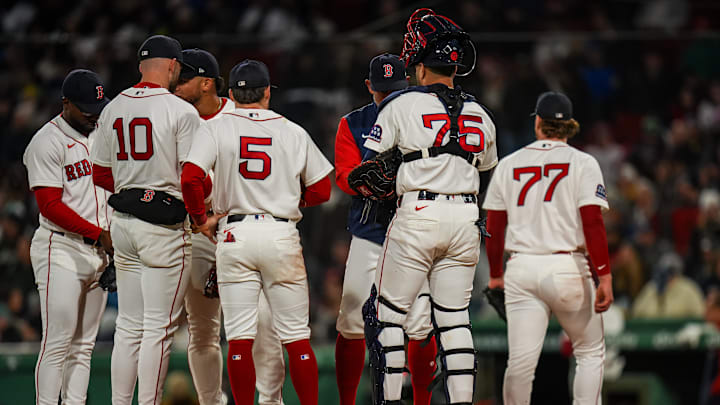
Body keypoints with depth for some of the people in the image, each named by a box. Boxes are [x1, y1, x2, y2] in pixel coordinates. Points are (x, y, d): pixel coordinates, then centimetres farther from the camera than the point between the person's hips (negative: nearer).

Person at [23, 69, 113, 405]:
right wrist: (99, 234, -15)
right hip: (61, 252, -7)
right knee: (58, 341, -11)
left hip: (98, 251, 7)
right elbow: (50, 205, -15)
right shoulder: (47, 142, -9)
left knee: (83, 345, 6)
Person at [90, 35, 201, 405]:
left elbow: (100, 175, 16)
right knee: (159, 327, -4)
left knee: (128, 326, 12)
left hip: (122, 221, 7)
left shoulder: (113, 109, 10)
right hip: (165, 222, -6)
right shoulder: (181, 111, -9)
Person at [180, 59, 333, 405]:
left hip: (235, 234, -1)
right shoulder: (294, 133, 5)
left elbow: (190, 177, -11)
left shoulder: (216, 130, 1)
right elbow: (321, 190, 8)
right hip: (282, 234, 1)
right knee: (296, 337, 5)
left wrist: (201, 218, 3)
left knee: (239, 337, 1)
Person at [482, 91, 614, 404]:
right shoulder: (582, 163, 0)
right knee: (590, 353, 11)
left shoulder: (508, 165, 9)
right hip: (567, 267, -2)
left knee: (520, 361, 0)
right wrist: (604, 277, -11)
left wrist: (496, 274, 23)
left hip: (521, 270, 2)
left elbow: (494, 227, 11)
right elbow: (592, 223, -10)